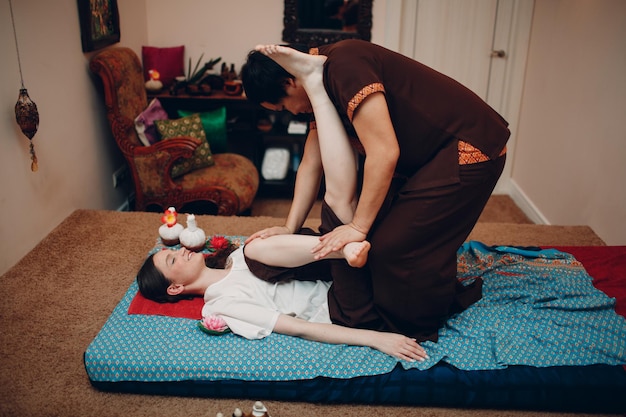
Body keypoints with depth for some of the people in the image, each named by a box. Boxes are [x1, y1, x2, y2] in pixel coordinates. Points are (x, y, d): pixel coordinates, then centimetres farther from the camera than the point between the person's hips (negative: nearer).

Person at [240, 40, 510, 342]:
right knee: (378, 229, 13)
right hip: (430, 156, 10)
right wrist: (289, 228, 4)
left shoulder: (344, 65, -24)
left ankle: (417, 331, 14)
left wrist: (358, 227, -20)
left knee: (396, 244, -8)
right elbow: (310, 165, 9)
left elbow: (384, 153, -27)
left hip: (468, 151, -10)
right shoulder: (321, 93, 7)